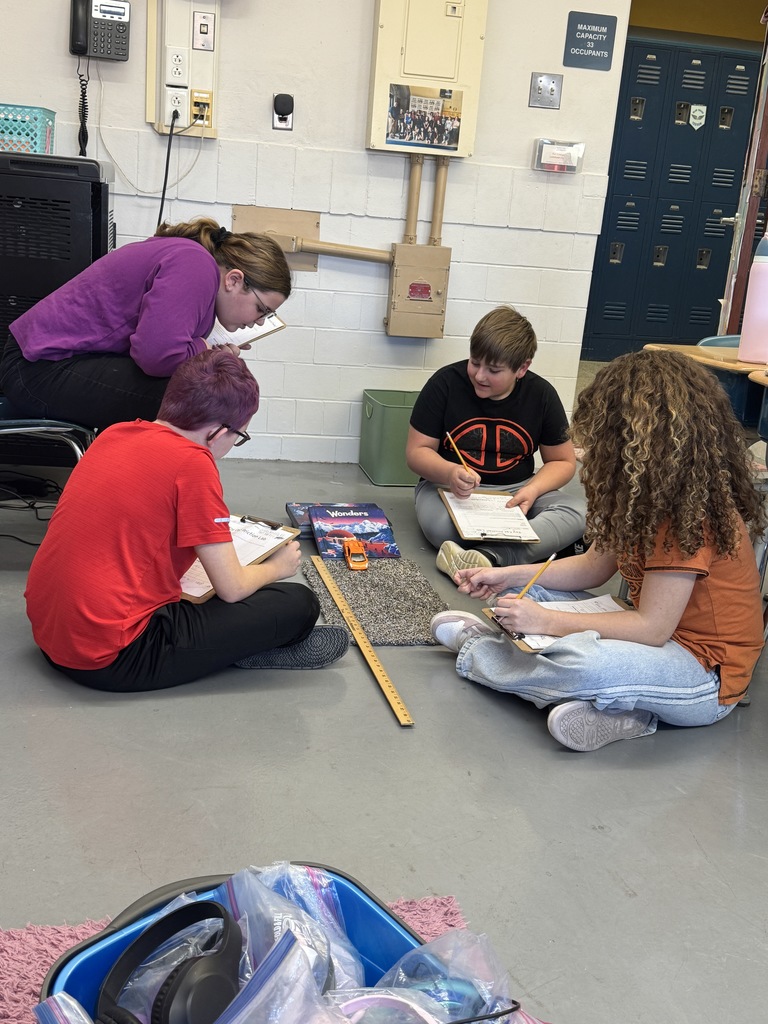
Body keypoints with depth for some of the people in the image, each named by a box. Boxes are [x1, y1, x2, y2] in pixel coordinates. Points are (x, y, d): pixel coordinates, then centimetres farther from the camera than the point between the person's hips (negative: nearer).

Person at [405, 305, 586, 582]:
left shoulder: (541, 394, -4)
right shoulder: (445, 383, -11)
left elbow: (562, 461, 5)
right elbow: (417, 451, -7)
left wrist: (533, 490, -17)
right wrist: (450, 473, -30)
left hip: (516, 490, 2)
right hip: (449, 486, -2)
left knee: (580, 511, -27)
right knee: (440, 527, -39)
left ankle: (486, 556, -43)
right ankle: (545, 542, -21)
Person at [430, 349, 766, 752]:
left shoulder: (690, 511, -25)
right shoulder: (647, 492, 5)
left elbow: (652, 627, -26)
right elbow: (594, 566, 10)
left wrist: (546, 620, -21)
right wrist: (510, 576, -1)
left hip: (704, 675, -10)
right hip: (660, 636, 10)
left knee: (584, 661, -39)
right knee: (521, 592, 7)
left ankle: (478, 650, -8)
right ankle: (607, 704, -10)